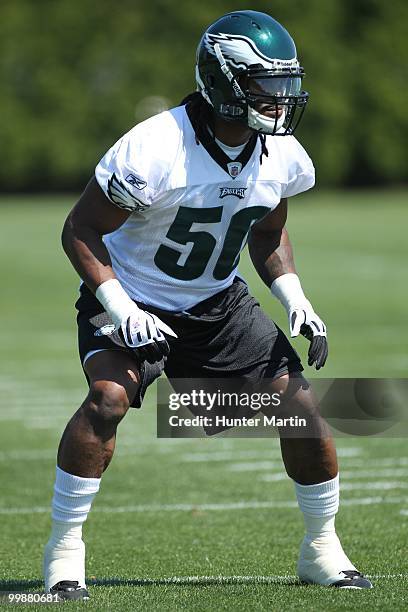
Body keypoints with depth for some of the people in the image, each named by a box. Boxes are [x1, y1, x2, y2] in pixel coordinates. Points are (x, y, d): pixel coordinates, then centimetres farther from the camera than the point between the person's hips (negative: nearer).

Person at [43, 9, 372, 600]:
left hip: (218, 302, 5)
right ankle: (63, 551, -17)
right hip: (133, 298, -5)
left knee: (300, 402, -4)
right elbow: (81, 230, -18)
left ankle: (322, 550, 15)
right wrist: (120, 311, -28)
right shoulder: (154, 149, -28)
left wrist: (296, 301, -3)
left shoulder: (281, 156, -8)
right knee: (108, 397, -30)